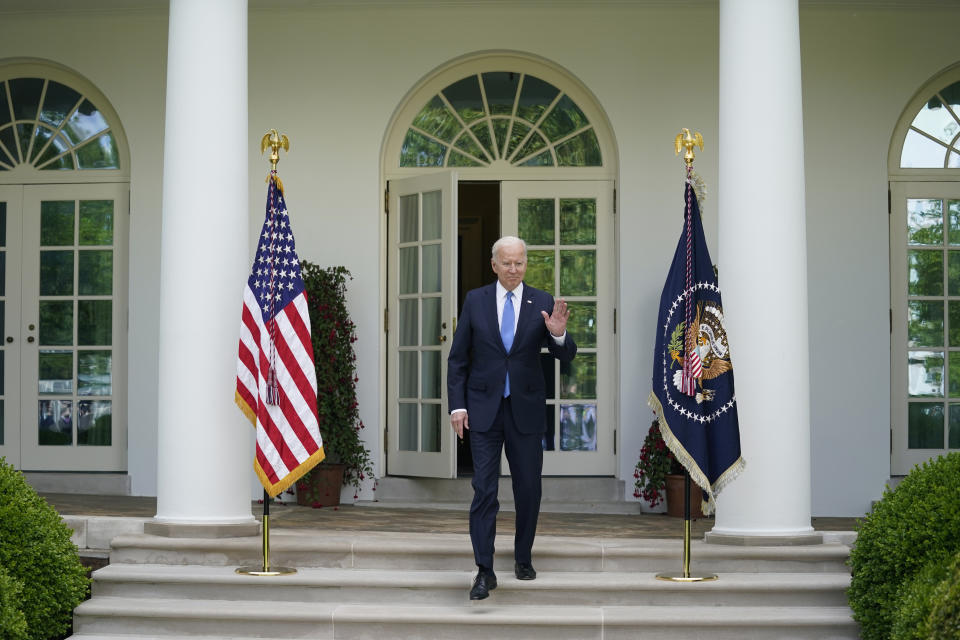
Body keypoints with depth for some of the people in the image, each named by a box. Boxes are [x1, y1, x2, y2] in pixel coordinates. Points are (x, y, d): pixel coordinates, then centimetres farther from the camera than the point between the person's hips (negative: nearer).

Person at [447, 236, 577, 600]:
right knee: (484, 490, -6)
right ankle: (484, 571, -5)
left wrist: (558, 334, -24)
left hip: (526, 410, 1)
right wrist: (457, 405, -3)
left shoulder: (542, 303, 0)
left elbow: (566, 356, -2)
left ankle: (523, 556, 28)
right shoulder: (475, 301, 1)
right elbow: (457, 358, 4)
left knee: (528, 489, 9)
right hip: (483, 409, -1)